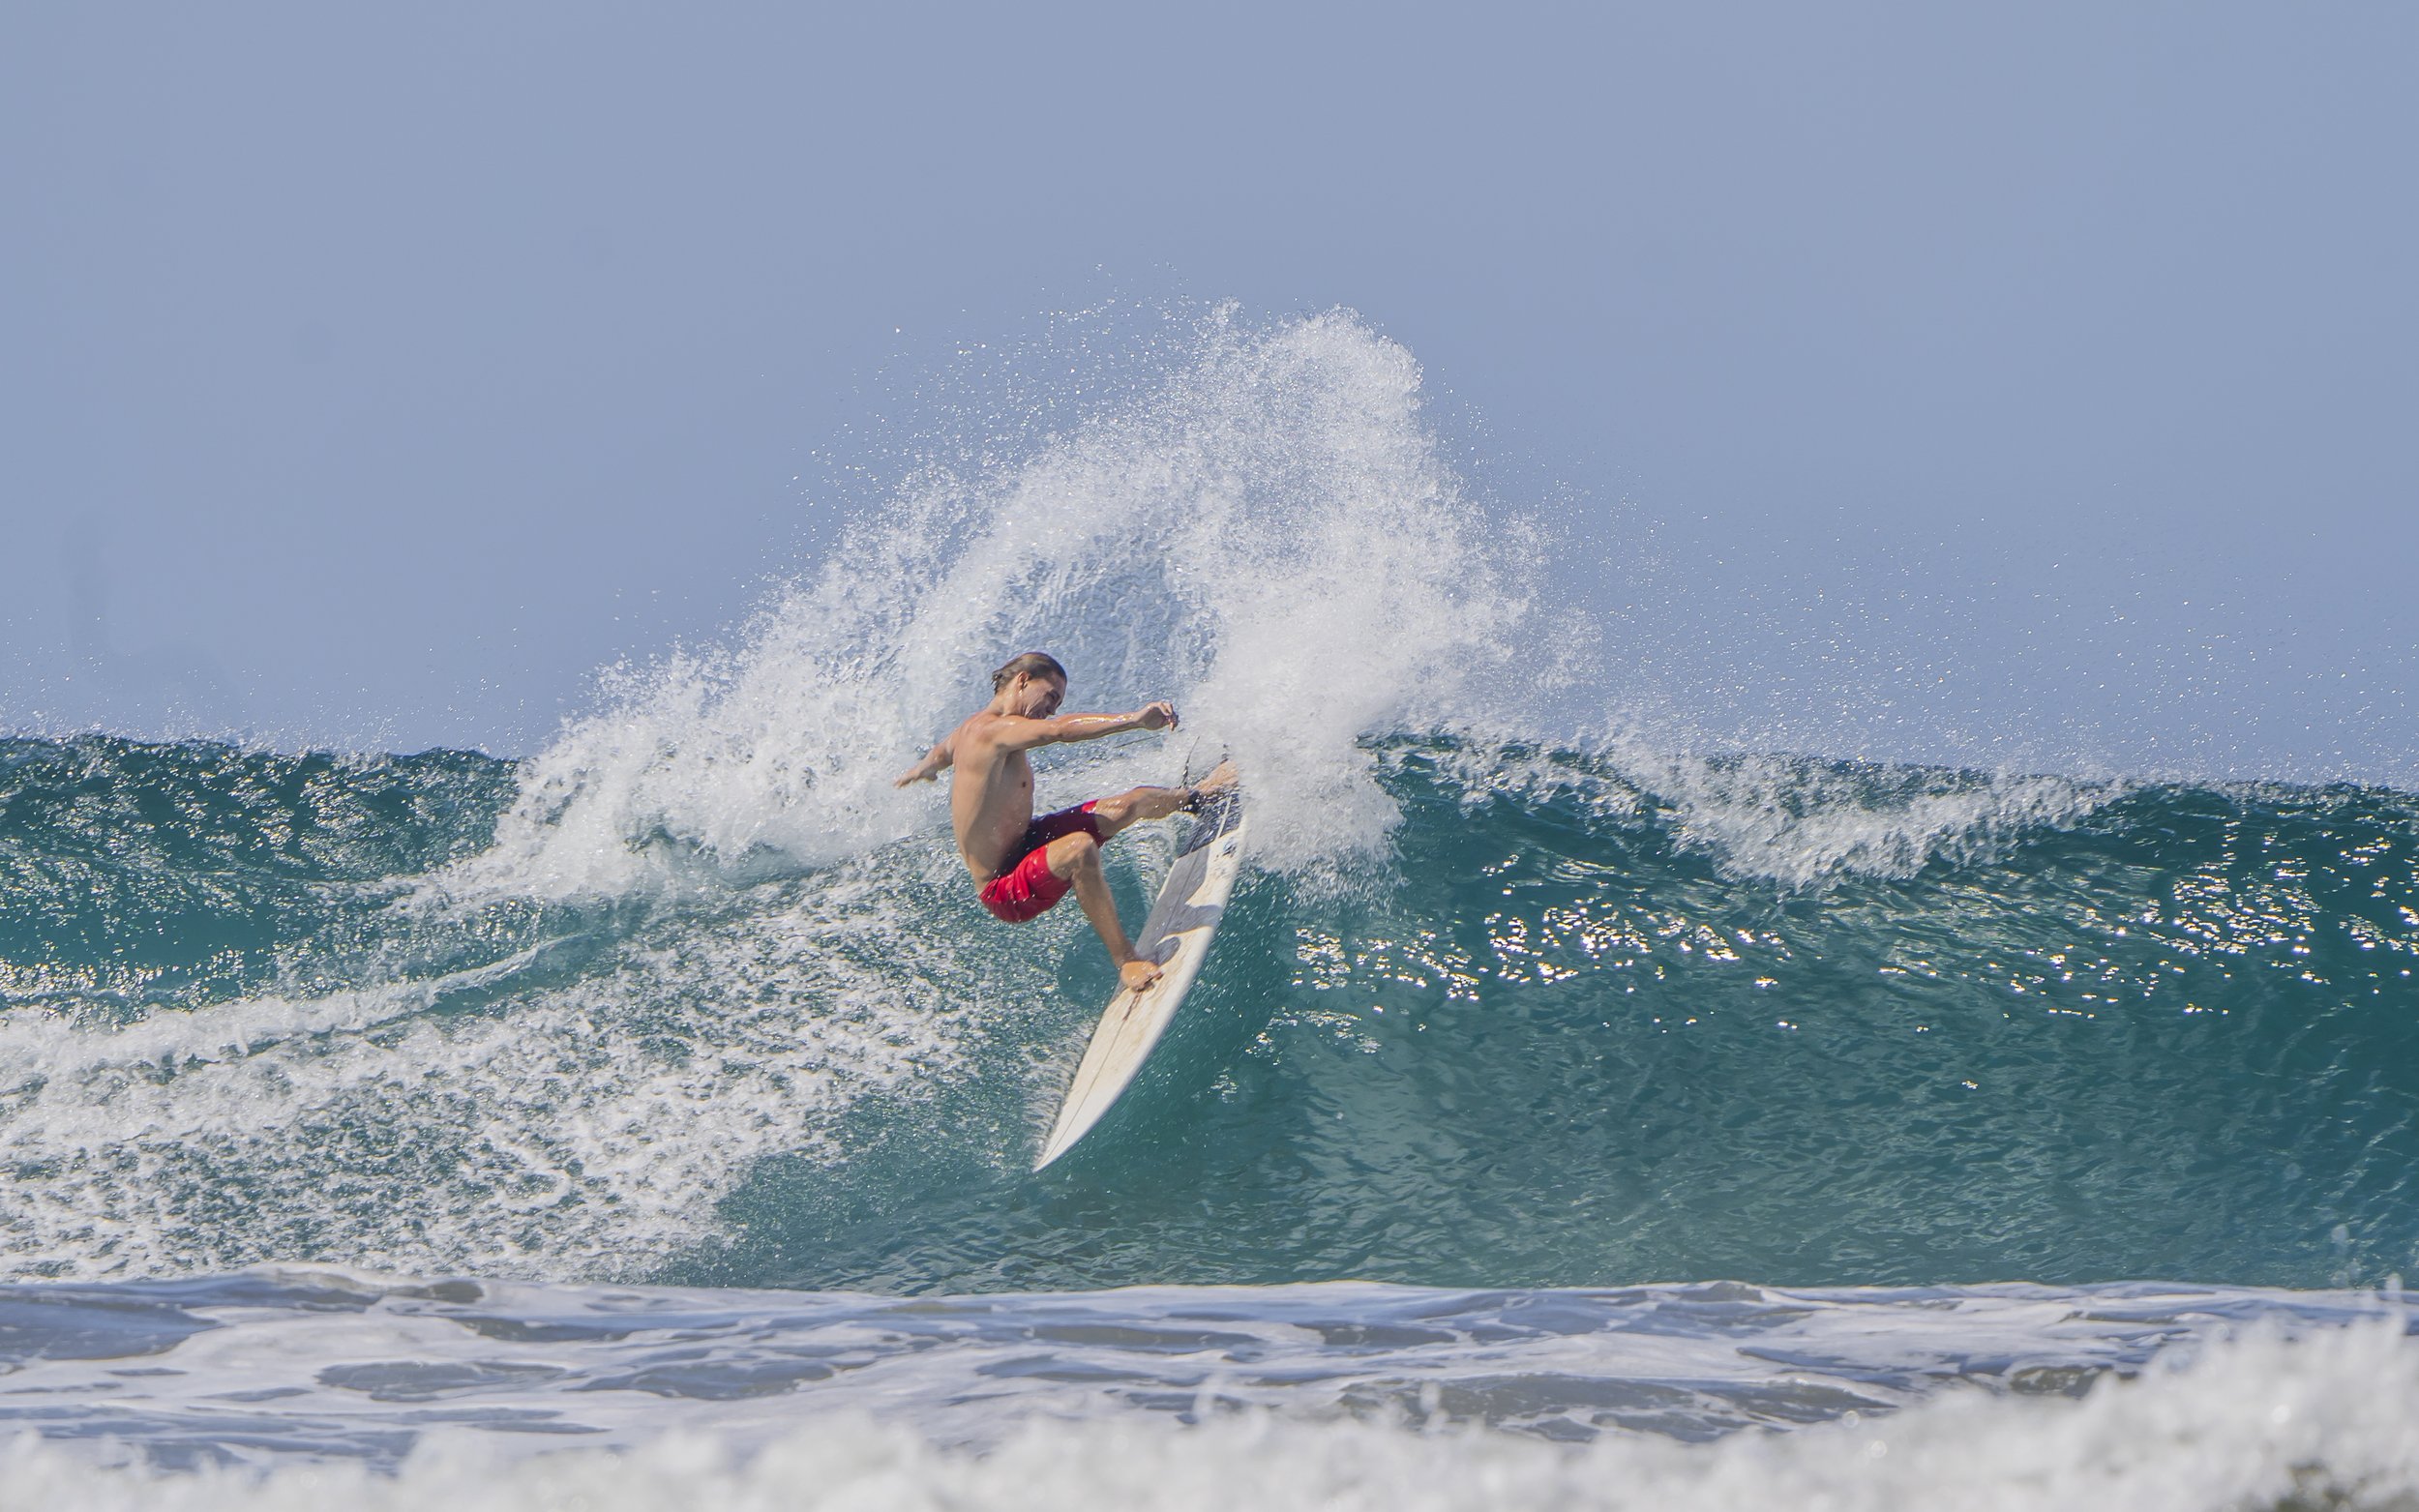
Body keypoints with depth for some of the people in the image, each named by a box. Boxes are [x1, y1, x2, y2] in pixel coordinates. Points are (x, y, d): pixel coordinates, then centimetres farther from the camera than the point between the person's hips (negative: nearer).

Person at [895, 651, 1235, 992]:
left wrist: (919, 770, 53)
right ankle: (1127, 962, -36)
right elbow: (1061, 730, -44)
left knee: (1133, 803, 16)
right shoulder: (994, 730, -26)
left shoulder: (974, 727, 6)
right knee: (1079, 848, -41)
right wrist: (1135, 720, -55)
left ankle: (1197, 795, 46)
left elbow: (941, 752, 31)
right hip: (1004, 893, -11)